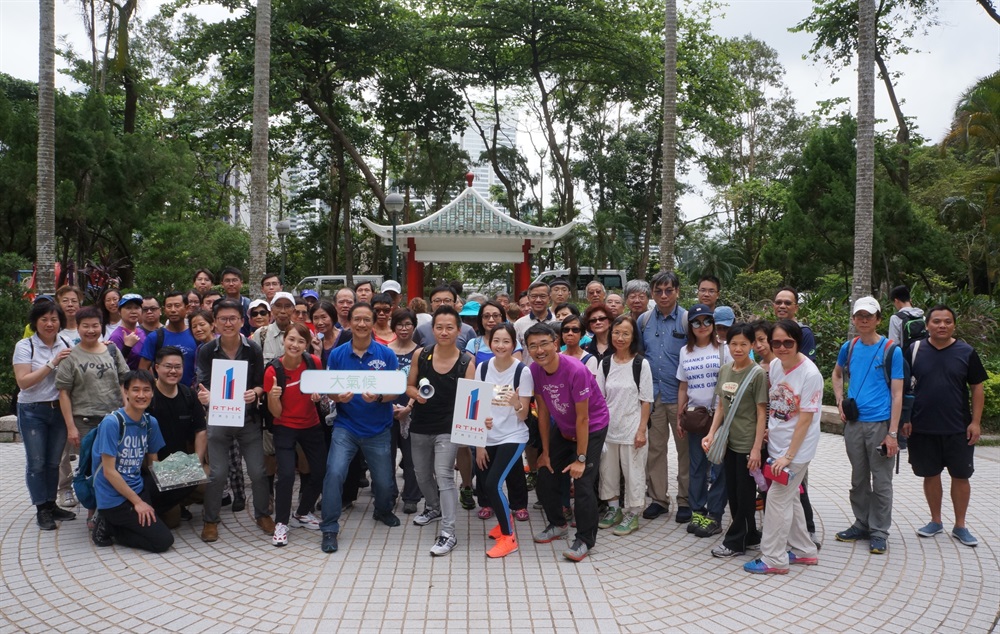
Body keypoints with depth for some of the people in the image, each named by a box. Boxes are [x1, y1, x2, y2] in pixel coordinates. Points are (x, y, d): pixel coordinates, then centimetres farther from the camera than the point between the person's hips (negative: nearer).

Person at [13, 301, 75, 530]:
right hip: (33, 411, -3)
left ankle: (51, 505, 22)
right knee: (36, 463, 1)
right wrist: (52, 363, -20)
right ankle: (42, 510, 11)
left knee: (54, 461, 10)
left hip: (59, 409, 3)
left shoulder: (66, 345, 3)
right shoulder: (25, 346, -7)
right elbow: (23, 382, -15)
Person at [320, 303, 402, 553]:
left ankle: (383, 511, 45)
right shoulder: (337, 354, -2)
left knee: (384, 481, 11)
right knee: (334, 472, -19)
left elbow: (395, 392, -6)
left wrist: (378, 397, -26)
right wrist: (338, 397, -22)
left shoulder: (386, 354, -5)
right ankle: (329, 529, -4)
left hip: (378, 429, 0)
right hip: (346, 426, 0)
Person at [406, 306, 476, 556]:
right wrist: (416, 394, -16)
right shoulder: (421, 354, -4)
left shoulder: (466, 361, -10)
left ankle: (448, 533, -9)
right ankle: (433, 508, 48)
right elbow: (409, 386, 7)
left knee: (444, 475, -14)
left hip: (448, 427, -4)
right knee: (422, 474, 20)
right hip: (420, 425, 4)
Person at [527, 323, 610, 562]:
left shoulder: (575, 370, -31)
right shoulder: (534, 371, -14)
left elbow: (582, 418, -25)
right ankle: (557, 525, 30)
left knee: (583, 483, -15)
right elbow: (543, 412, -3)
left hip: (592, 427, -6)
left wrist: (581, 459, -21)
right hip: (562, 428, 6)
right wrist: (545, 451, 1)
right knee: (545, 476, 7)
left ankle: (585, 540, 0)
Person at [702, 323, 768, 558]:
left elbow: (761, 413, -11)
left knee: (745, 494, 4)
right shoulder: (725, 371, 7)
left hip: (747, 444, -7)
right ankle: (749, 537, 26)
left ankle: (735, 541, 14)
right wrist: (712, 433, 2)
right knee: (733, 492, 13)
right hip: (728, 442, 7)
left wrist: (757, 448, -15)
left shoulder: (757, 374, -10)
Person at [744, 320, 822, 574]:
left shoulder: (810, 374, -19)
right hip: (776, 443, 7)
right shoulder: (774, 365, 0)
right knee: (789, 498, 16)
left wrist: (788, 455, -18)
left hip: (797, 447, -7)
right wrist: (768, 429, 1)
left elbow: (805, 419, -18)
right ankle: (804, 551, 32)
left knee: (777, 498, -3)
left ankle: (773, 559, 8)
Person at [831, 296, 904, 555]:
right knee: (858, 479, 15)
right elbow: (837, 373, 25)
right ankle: (862, 524, 29)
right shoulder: (849, 347, 5)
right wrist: (840, 401, 8)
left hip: (880, 424, -4)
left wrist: (892, 433, -15)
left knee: (881, 482, 4)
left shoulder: (891, 350, -8)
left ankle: (879, 532, 14)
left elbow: (897, 394, -9)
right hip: (853, 423, 5)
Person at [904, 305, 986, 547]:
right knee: (930, 475, 11)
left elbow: (977, 388, 2)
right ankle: (936, 521, 26)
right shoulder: (914, 351, -1)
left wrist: (975, 422, -4)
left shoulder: (966, 352, -1)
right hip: (922, 429, 0)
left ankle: (960, 526, 21)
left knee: (960, 476, 7)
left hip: (958, 429, 0)